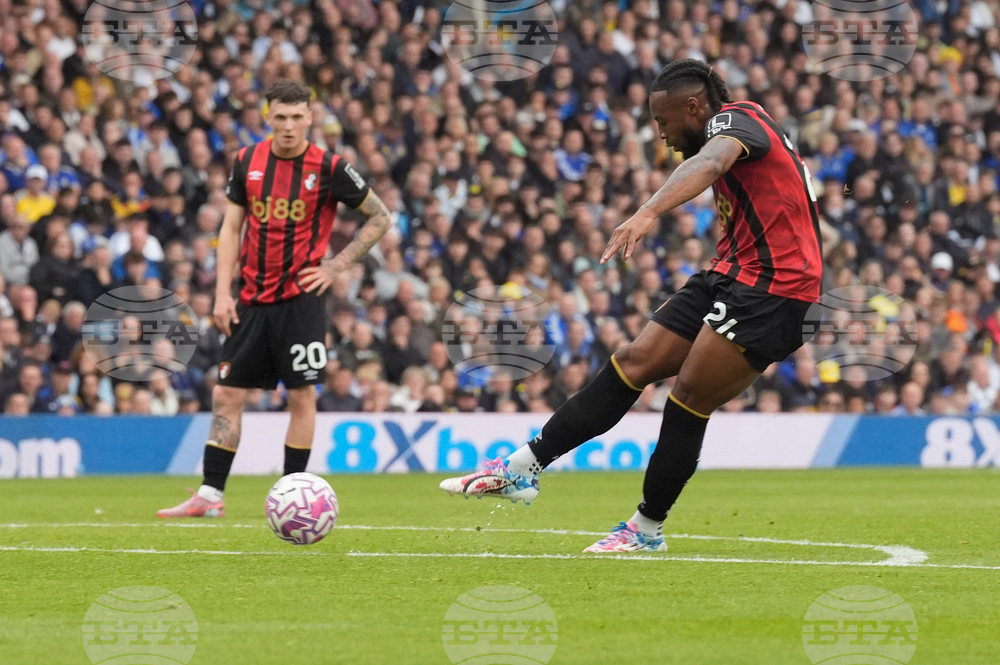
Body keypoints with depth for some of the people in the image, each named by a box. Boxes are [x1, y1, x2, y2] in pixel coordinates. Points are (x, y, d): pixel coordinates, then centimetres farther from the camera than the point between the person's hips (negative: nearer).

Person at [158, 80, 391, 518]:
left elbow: (380, 218, 3)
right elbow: (231, 227, 9)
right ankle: (209, 495, 8)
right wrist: (223, 292, 1)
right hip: (252, 299, 4)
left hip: (300, 299, -3)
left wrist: (336, 265, -4)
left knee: (302, 396, -3)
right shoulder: (246, 161, 4)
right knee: (227, 394, 3)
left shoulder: (329, 168, -5)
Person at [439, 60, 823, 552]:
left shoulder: (735, 118, -12)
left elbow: (709, 164, -35)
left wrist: (649, 212, -50)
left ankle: (647, 529, 4)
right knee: (633, 363, 2)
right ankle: (522, 469, 2)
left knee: (689, 397, -9)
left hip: (771, 287, -10)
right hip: (731, 275, 10)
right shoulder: (734, 129, 18)